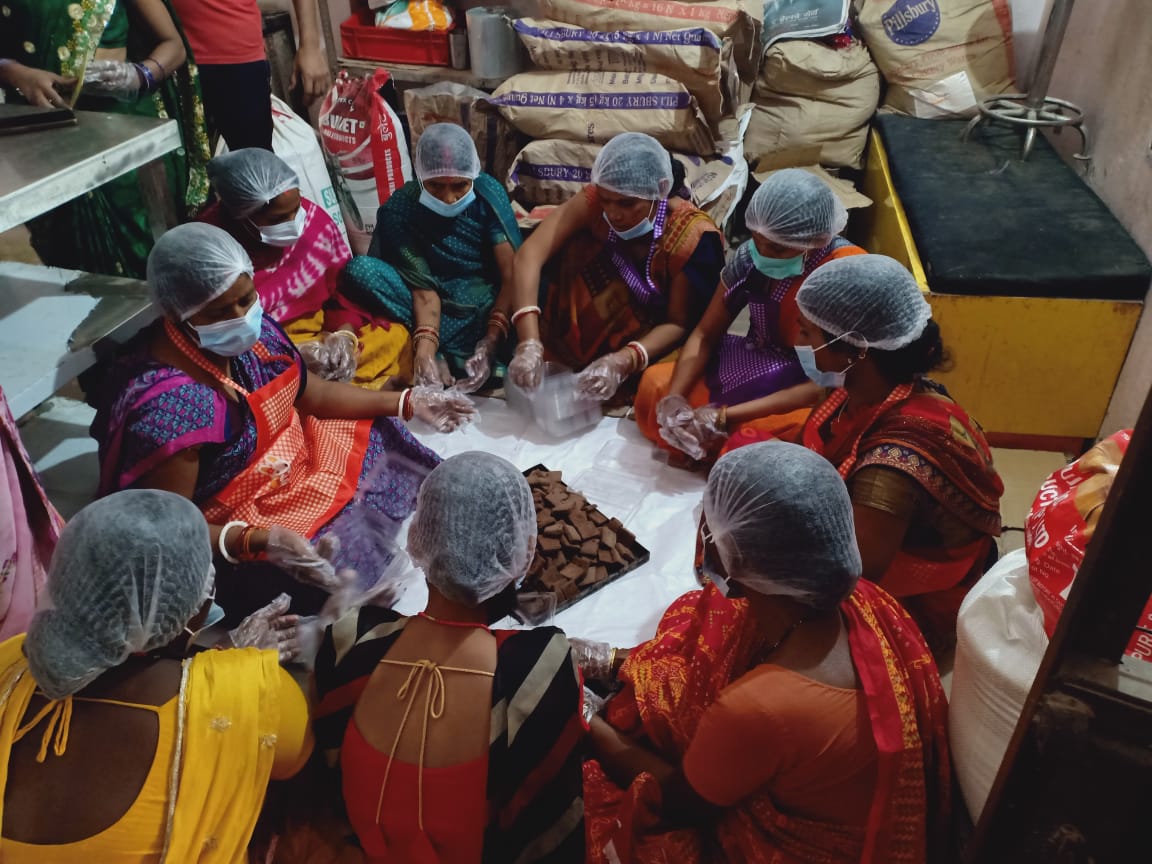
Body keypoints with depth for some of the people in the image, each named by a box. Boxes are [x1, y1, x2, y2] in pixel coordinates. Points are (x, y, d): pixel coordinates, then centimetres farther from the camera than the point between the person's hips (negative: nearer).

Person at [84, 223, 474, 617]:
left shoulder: (251, 332, -11)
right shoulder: (166, 406, -33)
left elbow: (314, 394, 6)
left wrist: (407, 402, 3)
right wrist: (259, 540, -39)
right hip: (232, 537, -8)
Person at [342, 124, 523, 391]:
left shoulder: (488, 192, -8)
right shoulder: (399, 210, -10)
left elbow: (512, 276, -17)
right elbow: (424, 290, -16)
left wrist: (492, 341, -31)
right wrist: (425, 349, -35)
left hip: (490, 309, 0)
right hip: (441, 316, 0)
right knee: (359, 270, -25)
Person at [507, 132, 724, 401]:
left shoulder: (691, 235, -21)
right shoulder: (596, 201, -16)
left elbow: (678, 323, -16)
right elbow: (530, 254, -26)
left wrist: (623, 361, -35)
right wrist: (529, 343, -39)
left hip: (652, 351, -2)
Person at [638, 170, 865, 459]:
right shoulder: (751, 255, -9)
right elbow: (705, 335, -3)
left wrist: (724, 418, -31)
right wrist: (674, 397, -23)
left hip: (809, 400, -5)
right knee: (654, 385, -9)